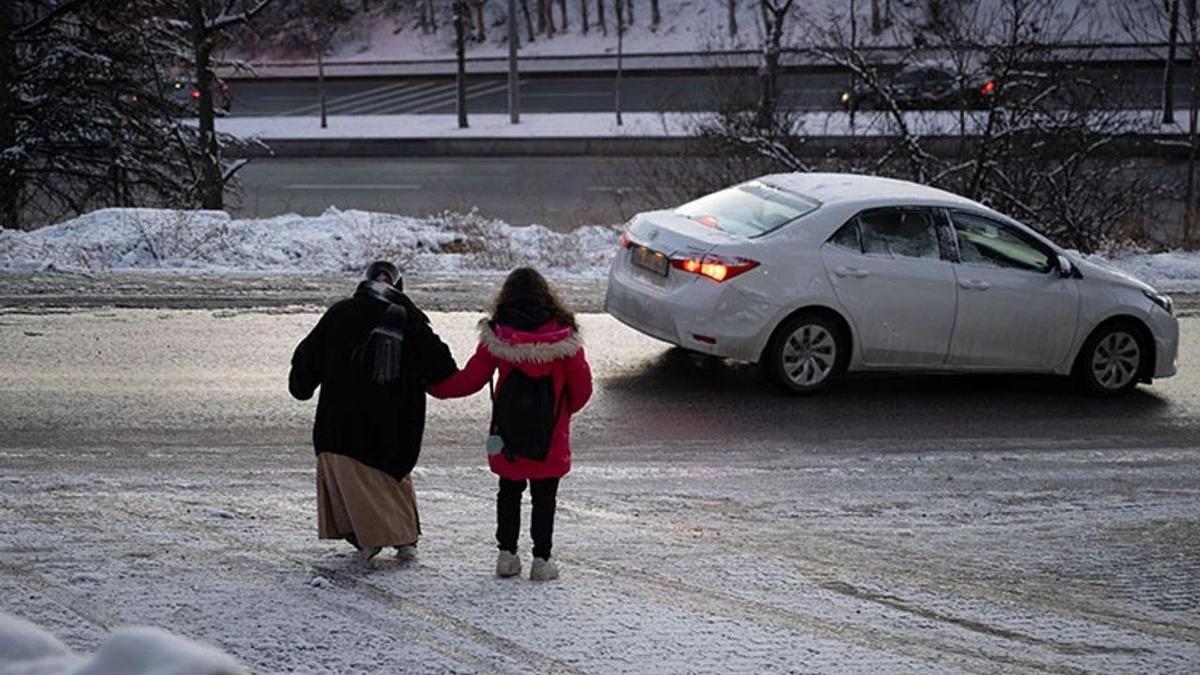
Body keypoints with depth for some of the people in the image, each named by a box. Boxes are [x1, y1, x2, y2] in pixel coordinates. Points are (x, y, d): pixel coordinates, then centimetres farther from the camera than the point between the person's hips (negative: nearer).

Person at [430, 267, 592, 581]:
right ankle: (541, 560, 7)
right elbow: (582, 386, -1)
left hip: (509, 437, 1)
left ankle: (506, 554, 18)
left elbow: (468, 380, -2)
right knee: (544, 497, 7)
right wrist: (565, 409, 19)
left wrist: (433, 385, 14)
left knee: (509, 493, 16)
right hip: (551, 438, -1)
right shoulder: (563, 336, -7)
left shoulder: (496, 336, -7)